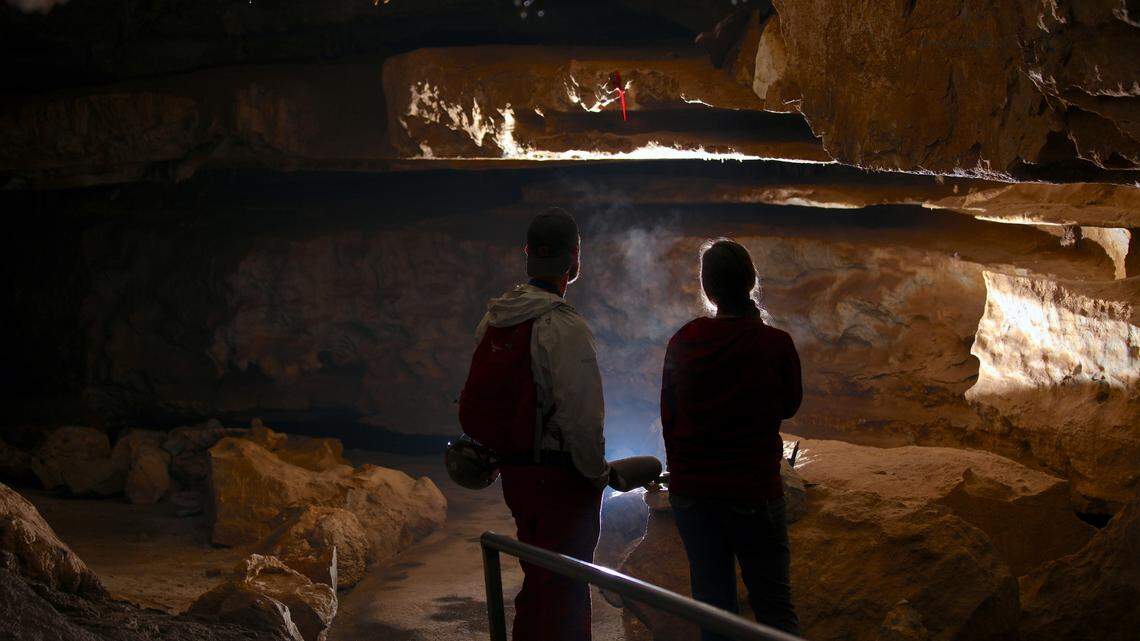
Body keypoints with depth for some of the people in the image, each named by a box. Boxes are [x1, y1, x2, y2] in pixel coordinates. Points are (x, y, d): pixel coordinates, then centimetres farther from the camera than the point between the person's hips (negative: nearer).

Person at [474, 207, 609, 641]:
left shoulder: (491, 321, 6)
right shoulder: (565, 328, -20)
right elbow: (580, 415, -23)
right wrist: (597, 472, -8)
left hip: (514, 471, 8)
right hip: (562, 475, -8)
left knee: (536, 578, 22)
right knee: (566, 588, 1)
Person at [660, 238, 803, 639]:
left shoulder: (683, 342, -2)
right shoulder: (776, 344, -11)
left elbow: (668, 416, 6)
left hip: (690, 492, 3)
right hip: (753, 492, -3)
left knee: (712, 603, 13)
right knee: (774, 606, 3)